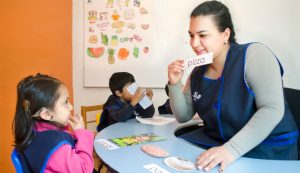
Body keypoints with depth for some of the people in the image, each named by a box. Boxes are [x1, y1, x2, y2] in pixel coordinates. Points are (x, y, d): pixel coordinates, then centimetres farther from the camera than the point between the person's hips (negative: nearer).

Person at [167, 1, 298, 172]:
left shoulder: (253, 54, -13)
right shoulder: (198, 72, 4)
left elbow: (272, 110, -23)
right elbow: (183, 116, 7)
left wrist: (232, 149, -32)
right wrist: (175, 84, -8)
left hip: (266, 148, -5)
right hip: (214, 143, 6)